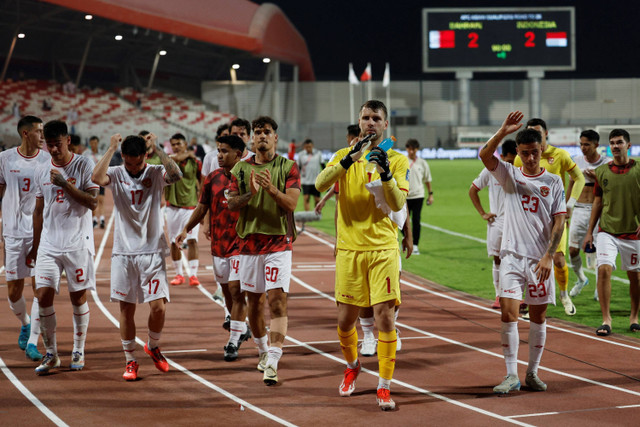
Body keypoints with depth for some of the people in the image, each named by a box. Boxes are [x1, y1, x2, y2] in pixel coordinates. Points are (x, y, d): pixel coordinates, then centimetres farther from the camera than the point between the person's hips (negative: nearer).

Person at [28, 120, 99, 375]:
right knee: (44, 294, -6)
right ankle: (51, 354, 5)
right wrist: (35, 246, 17)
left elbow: (92, 202, -12)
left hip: (78, 243, -3)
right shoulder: (41, 172, 9)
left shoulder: (84, 166, -4)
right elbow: (38, 211, 16)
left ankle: (78, 351, 16)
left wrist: (65, 184, -19)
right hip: (49, 245, 3)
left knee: (78, 297, 2)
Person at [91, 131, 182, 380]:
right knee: (126, 308, 4)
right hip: (124, 252, 0)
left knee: (158, 306, -6)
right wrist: (111, 149, -18)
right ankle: (130, 361, 17)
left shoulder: (156, 174, -1)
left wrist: (157, 148, -20)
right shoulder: (116, 175, 0)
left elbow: (176, 175, -23)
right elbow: (97, 178, -23)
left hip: (152, 251, 0)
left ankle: (153, 347, 21)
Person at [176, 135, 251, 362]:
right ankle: (242, 328, 33)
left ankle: (233, 341, -6)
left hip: (241, 243, -5)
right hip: (218, 243, 5)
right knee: (227, 290, 13)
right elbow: (202, 207, 13)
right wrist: (186, 229, 5)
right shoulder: (213, 178, 6)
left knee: (236, 289, -10)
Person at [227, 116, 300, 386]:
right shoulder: (241, 168, 9)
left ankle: (272, 363, -21)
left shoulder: (288, 167, 1)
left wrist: (271, 188, -26)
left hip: (279, 242, -3)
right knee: (254, 302, 12)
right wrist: (250, 194, -18)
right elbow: (232, 204, 1)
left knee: (278, 301, -14)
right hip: (249, 241, 4)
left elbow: (291, 203, -9)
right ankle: (263, 351, 32)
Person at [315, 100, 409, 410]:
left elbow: (398, 204, -7)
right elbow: (321, 184, -11)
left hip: (383, 248, -2)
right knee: (345, 318, 7)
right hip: (349, 248, 2)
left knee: (384, 315, -11)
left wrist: (386, 173, -23)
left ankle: (384, 387, -4)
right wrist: (350, 159, -23)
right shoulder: (344, 155, 7)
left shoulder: (398, 160, 4)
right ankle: (352, 366, 36)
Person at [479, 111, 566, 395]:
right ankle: (511, 376, -5)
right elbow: (485, 155, -14)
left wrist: (548, 256, -10)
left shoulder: (553, 182, 4)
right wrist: (503, 131, -27)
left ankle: (532, 373, 19)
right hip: (512, 255, -1)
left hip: (540, 259, 1)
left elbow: (559, 221, 0)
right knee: (508, 314, -9)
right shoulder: (509, 175, 4)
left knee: (538, 317, 7)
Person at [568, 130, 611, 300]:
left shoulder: (607, 163, -2)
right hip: (579, 209, 3)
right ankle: (581, 279, 25)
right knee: (573, 250, -1)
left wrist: (596, 178, -16)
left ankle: (599, 287, 12)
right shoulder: (577, 162, 7)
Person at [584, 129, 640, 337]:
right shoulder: (602, 171, 5)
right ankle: (606, 319, -10)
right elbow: (598, 203, 12)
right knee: (604, 269, -15)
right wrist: (589, 232, 9)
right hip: (607, 230, 1)